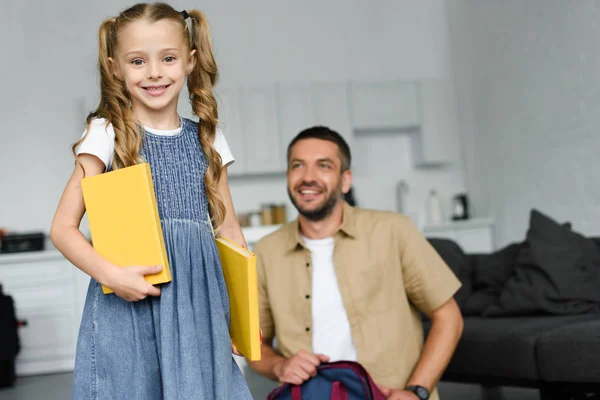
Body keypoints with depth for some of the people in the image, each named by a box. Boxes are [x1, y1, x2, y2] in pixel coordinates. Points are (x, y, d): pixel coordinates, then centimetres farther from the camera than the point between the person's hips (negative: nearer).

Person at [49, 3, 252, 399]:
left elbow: (228, 226, 15)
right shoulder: (108, 134, -1)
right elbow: (64, 227, -3)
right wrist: (111, 275, -19)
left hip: (199, 302, 3)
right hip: (130, 302, -3)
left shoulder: (206, 139, 10)